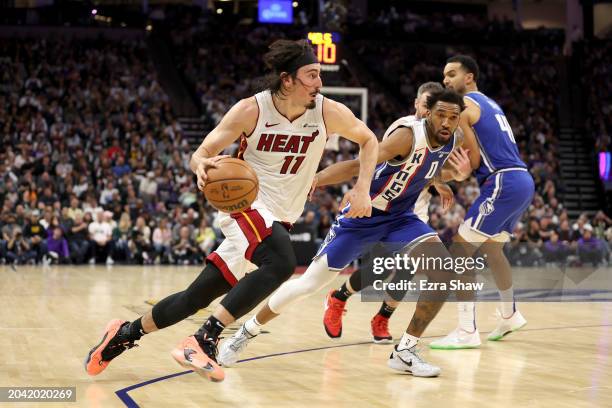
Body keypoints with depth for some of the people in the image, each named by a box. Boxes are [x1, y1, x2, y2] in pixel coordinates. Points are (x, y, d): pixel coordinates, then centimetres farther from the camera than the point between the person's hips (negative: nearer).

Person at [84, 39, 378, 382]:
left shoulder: (328, 112, -8)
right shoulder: (251, 110, -14)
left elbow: (369, 140, 8)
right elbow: (202, 153, -7)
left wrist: (362, 191, -5)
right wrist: (202, 165, -32)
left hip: (279, 219, 4)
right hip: (246, 203, -4)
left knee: (198, 296, 5)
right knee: (282, 263, -35)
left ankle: (126, 334, 24)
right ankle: (206, 338, -26)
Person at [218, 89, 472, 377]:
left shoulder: (453, 142, -5)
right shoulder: (408, 134, -26)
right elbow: (358, 164, -33)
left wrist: (458, 174, -4)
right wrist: (313, 180, -43)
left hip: (400, 218, 6)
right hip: (362, 216, -6)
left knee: (444, 272, -17)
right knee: (309, 283, -3)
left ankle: (405, 352, -5)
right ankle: (246, 332, 19)